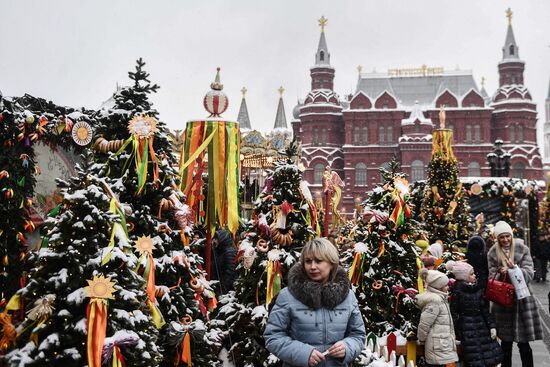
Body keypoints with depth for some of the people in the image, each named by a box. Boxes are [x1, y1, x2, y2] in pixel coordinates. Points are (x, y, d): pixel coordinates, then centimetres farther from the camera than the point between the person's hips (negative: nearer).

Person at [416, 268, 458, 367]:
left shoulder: (440, 299, 14)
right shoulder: (435, 301, -18)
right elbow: (424, 324, -18)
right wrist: (421, 340, -5)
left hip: (442, 346, 10)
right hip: (439, 348, -10)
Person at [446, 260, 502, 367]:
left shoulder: (479, 288, 5)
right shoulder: (457, 291, -11)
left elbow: (485, 310, 8)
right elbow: (454, 313, -10)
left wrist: (492, 326, 2)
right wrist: (454, 332, -12)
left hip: (481, 325, 6)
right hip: (467, 328, -6)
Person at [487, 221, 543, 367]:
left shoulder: (522, 249, -1)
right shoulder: (493, 253, 3)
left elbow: (529, 273, -7)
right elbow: (492, 277, 2)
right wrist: (501, 273, -19)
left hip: (522, 298, -1)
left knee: (523, 342, 0)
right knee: (506, 341, 9)